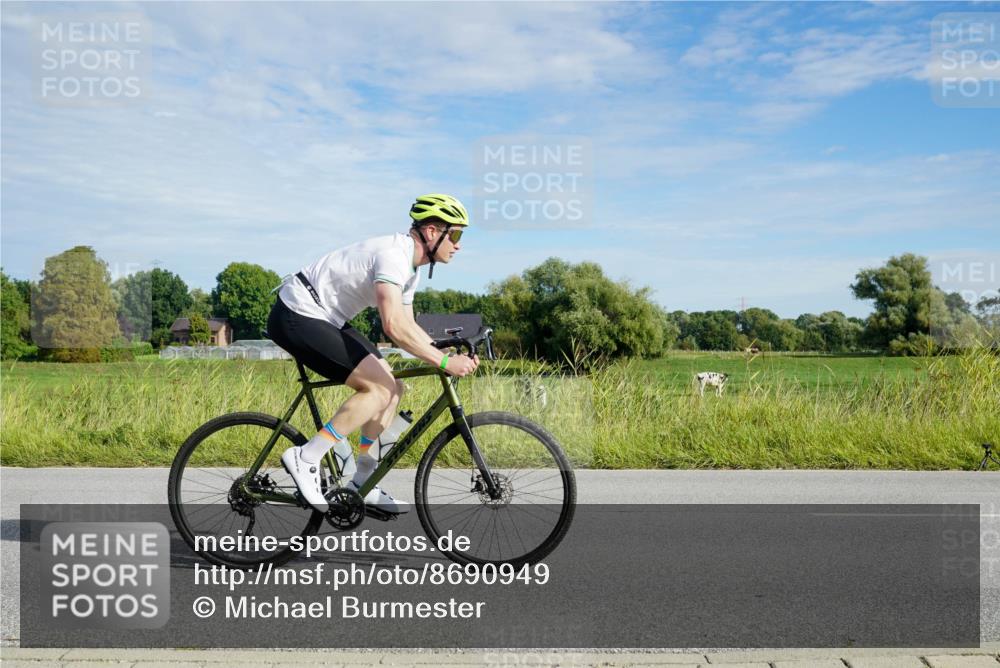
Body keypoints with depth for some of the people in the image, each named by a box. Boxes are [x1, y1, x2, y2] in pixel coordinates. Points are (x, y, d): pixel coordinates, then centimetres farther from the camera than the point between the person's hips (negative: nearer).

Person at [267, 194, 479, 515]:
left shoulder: (409, 264, 9)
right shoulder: (393, 255, -24)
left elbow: (408, 326, 13)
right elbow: (394, 327, -35)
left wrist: (448, 356, 0)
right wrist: (444, 362, -31)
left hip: (325, 319, 11)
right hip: (296, 316, -11)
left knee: (393, 389, 5)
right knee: (379, 389, -19)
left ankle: (362, 482, 13)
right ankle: (305, 458, -11)